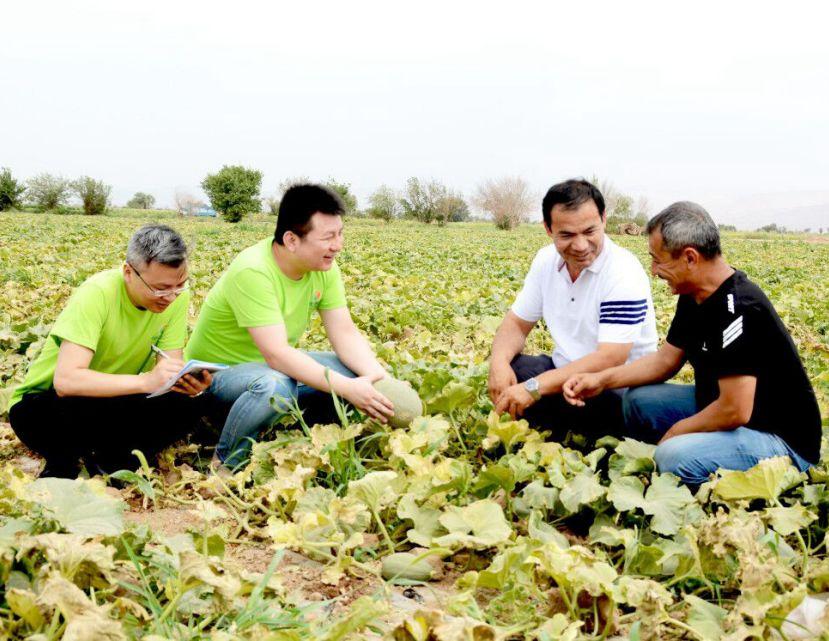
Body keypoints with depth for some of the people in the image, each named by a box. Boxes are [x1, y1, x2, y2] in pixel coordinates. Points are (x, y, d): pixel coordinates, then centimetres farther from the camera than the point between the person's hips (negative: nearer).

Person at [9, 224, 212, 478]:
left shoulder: (176, 295, -13)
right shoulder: (97, 293, -28)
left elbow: (168, 365, -9)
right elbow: (66, 381, -37)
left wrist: (187, 379, -33)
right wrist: (145, 381, -45)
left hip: (111, 399, 5)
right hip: (45, 401, -4)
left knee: (186, 407, -21)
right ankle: (62, 464, -7)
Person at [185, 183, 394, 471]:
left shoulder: (323, 267, -9)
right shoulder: (253, 272, -32)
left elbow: (346, 333, -9)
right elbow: (277, 355, -37)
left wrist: (382, 378, -26)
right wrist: (347, 388, -40)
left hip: (275, 365, 7)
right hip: (218, 369, -7)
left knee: (357, 372, -12)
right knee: (275, 387, -39)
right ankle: (225, 465, -12)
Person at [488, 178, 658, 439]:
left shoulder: (624, 273, -21)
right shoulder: (547, 260, 0)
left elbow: (609, 360, -29)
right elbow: (516, 323, 6)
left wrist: (534, 387, -37)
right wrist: (499, 361, -18)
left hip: (618, 388, -6)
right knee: (505, 372, -19)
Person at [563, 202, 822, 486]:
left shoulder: (737, 308, -28)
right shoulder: (694, 297, 1)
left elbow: (735, 411, -30)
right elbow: (666, 359, 12)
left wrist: (674, 432, -14)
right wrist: (602, 379, 0)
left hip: (782, 439, -10)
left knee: (674, 456, -32)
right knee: (638, 400, 8)